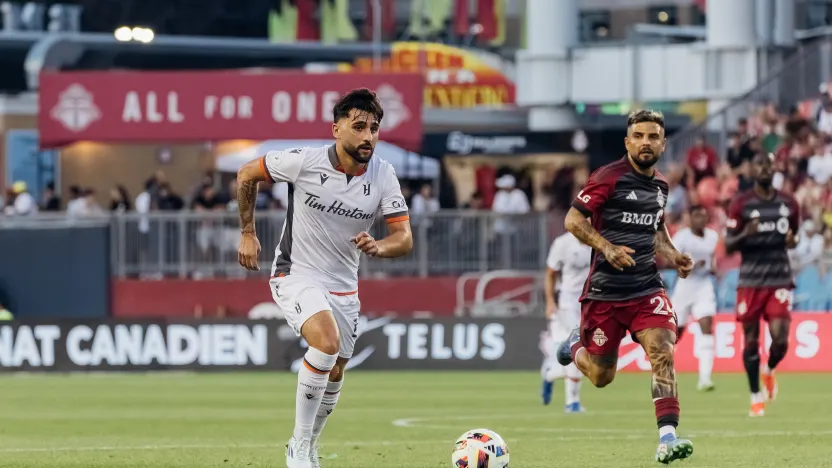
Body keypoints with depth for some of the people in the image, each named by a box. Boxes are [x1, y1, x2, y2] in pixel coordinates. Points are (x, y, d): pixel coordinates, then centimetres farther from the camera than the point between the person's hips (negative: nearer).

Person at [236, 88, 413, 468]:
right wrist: (247, 233, -1)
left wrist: (379, 247, -32)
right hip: (295, 275, -5)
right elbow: (246, 174, -2)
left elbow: (404, 238, -10)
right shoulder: (304, 162, -18)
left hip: (344, 286, 5)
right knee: (327, 342, -29)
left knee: (334, 374, 12)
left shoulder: (383, 176, -8)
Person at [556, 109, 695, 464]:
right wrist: (607, 248, -26)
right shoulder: (610, 177, -10)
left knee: (663, 353, -21)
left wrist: (673, 257, 9)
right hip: (605, 291, -4)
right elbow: (573, 220, -13)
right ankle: (577, 345, 41)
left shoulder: (660, 185, 11)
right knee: (601, 376, 5)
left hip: (647, 288, 4)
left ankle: (667, 438, -25)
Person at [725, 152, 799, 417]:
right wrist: (745, 234, -21)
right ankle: (756, 398, 14)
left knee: (780, 340, -10)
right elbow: (728, 247, -1)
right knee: (751, 340, 1)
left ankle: (769, 370, 23)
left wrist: (792, 241, -2)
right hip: (750, 282, -1)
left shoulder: (788, 203, 8)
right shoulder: (741, 205, -1)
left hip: (780, 281, 1)